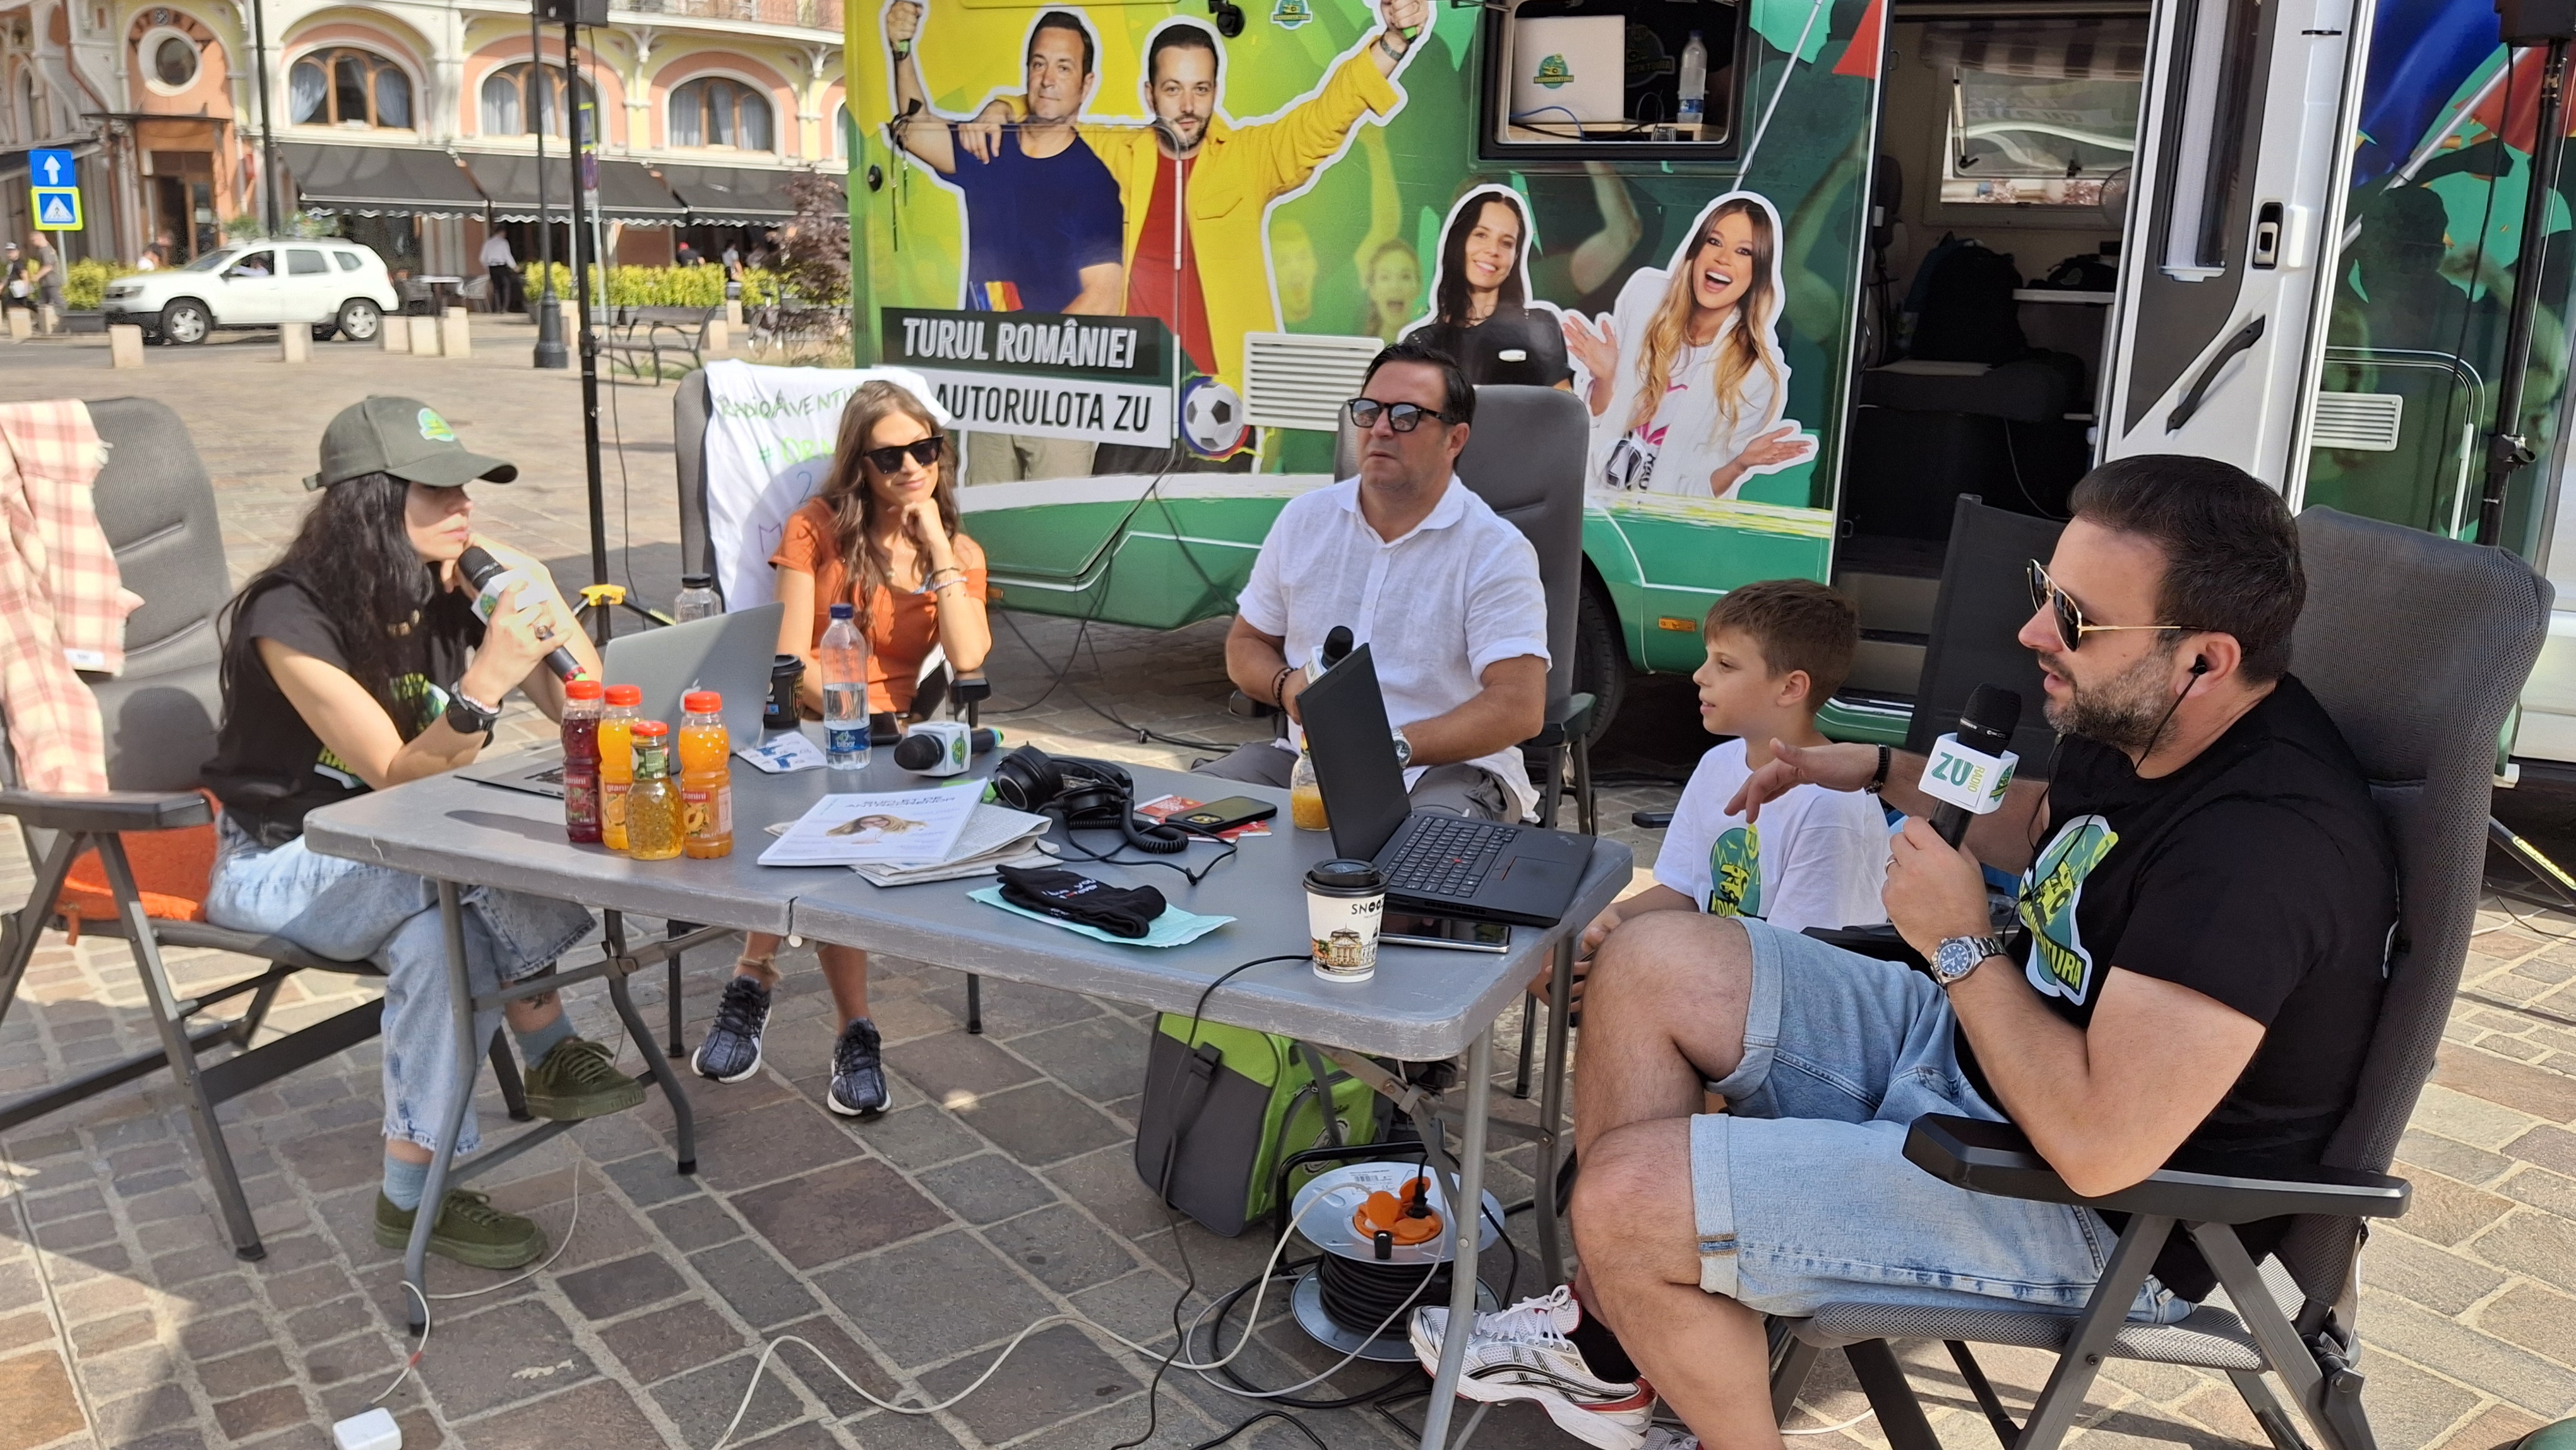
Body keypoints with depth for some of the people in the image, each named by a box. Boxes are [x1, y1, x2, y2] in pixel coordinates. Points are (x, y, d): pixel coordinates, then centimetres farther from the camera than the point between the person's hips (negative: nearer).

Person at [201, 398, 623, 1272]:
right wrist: (487, 679, -42)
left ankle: (415, 1191, -13)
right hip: (282, 861, -5)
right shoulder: (291, 615, -23)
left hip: (393, 854, 5)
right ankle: (548, 1049, -15)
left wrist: (542, 605, -21)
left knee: (440, 940, -27)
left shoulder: (451, 592, -7)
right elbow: (398, 780, -28)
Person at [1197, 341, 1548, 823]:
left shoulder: (1496, 550, -6)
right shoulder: (1304, 519, 9)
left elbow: (1520, 707, -16)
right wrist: (1287, 687, -6)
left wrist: (1393, 747, -27)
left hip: (1447, 769, -4)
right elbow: (1246, 644, 19)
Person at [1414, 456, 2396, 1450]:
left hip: (2101, 1212, -10)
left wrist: (1960, 944, -21)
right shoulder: (2137, 722, -2)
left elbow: (2098, 1143, -34)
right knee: (1650, 964, 3)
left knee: (1629, 1201, -19)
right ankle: (1608, 1343, 14)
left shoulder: (2269, 843, -31)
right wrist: (1880, 771, 12)